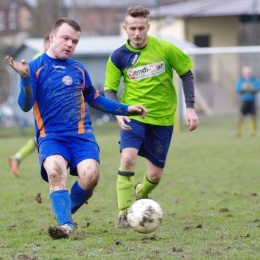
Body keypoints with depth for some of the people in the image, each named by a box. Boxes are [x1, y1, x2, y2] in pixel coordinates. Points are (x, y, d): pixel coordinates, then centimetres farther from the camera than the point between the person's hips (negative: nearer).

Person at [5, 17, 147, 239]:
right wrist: (25, 78, -24)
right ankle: (66, 224, -33)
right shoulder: (35, 67, 2)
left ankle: (65, 212, 5)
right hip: (51, 136, -3)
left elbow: (94, 98, 29)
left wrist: (126, 109, 25)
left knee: (90, 175, -23)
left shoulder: (78, 69, 15)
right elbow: (25, 105, -7)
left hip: (81, 134, 3)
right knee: (55, 171, -34)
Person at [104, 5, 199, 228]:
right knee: (128, 157, -26)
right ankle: (124, 215, -17)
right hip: (134, 115, -1)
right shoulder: (118, 57, -7)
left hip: (163, 118, 1)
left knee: (155, 175, 5)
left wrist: (190, 108, -4)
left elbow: (187, 74, 2)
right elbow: (109, 90, 0)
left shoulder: (165, 49, -9)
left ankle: (140, 194, 42)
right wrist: (119, 112, -19)